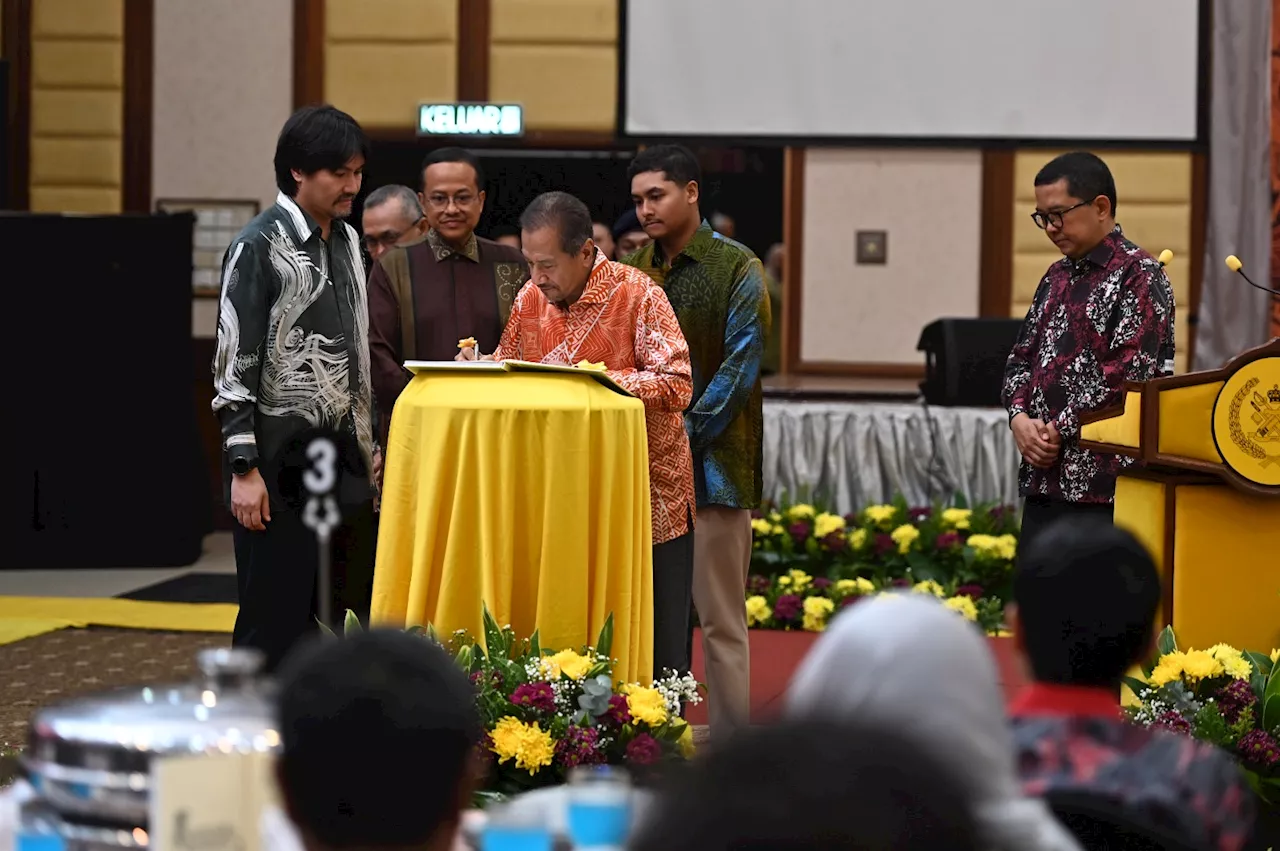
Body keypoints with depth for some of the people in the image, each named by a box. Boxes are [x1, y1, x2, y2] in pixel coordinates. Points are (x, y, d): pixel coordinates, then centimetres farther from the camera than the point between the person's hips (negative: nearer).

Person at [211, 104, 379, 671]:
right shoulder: (260, 247, -9)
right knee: (275, 620, -5)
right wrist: (244, 469, -15)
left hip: (342, 455, 7)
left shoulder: (347, 241, 13)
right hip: (280, 460, -7)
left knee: (345, 614, 5)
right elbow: (234, 363, -11)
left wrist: (370, 444, 16)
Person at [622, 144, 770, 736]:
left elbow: (740, 365, -9)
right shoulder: (633, 271, 14)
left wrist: (687, 434, -15)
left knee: (720, 620, -3)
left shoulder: (737, 269, -3)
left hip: (714, 463, -5)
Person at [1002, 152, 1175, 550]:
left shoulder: (1138, 275, -7)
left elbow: (1131, 372, -16)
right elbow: (1021, 358, 19)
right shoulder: (1057, 277, 19)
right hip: (1044, 480, 8)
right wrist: (1020, 418, -1)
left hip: (1103, 485, -8)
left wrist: (1058, 430, -13)